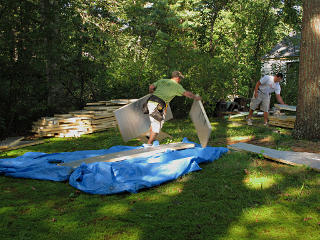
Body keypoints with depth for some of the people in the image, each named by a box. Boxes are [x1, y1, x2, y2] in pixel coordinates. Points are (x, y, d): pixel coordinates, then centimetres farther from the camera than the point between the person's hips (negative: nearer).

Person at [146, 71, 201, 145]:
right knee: (157, 126, 2)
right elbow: (187, 93, 5)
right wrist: (196, 97, 20)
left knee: (154, 122, 23)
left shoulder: (162, 81, 20)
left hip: (151, 101, 7)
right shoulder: (177, 86, 6)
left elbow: (151, 87, 12)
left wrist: (152, 93, 33)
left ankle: (150, 138, 29)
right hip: (158, 105, -7)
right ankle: (149, 144, 4)